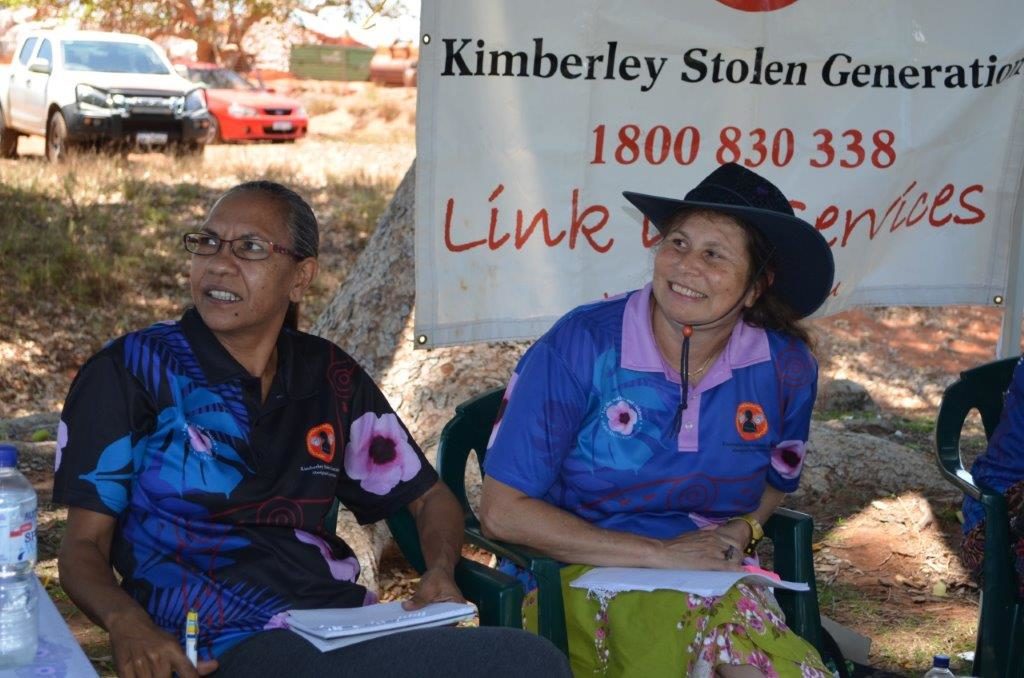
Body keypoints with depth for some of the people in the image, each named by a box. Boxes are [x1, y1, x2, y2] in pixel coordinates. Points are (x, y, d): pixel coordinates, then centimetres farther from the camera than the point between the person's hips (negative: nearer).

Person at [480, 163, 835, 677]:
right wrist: (660, 553, -16)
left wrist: (742, 531, -4)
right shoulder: (581, 346, -13)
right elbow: (502, 511, -12)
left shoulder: (786, 368, -2)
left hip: (719, 578, 3)